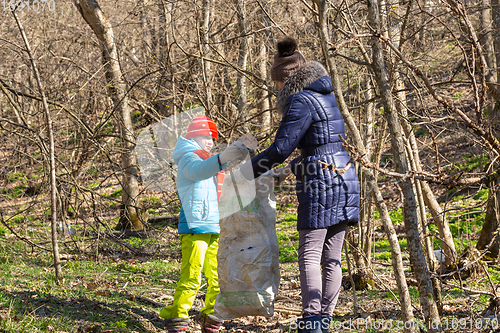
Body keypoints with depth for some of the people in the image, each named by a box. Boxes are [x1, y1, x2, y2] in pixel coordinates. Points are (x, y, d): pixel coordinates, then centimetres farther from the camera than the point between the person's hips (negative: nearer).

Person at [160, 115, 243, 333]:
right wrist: (221, 159, -49)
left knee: (219, 278, 7)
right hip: (194, 227, -9)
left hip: (215, 228, 9)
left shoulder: (208, 161, 26)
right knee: (191, 278, -15)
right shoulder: (188, 158, -3)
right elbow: (197, 170, -31)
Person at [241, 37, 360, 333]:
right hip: (344, 178, 9)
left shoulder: (302, 102, -11)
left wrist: (248, 171, -5)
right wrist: (289, 169, 31)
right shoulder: (326, 97, 17)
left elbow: (281, 148, -15)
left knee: (310, 255, -7)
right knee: (332, 257, 7)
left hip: (321, 184, -9)